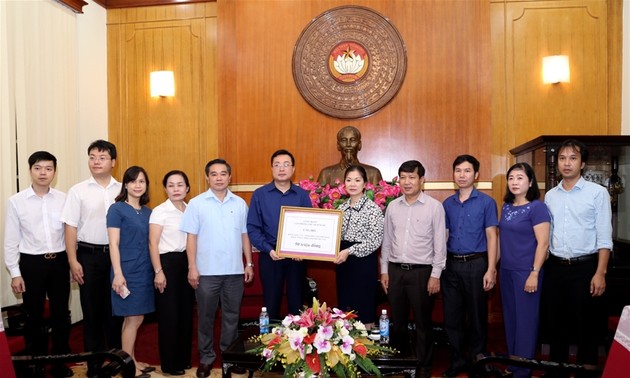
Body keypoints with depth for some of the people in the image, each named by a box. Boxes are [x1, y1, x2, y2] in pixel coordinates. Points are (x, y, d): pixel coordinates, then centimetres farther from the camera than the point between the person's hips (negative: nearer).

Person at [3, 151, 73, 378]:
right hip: (31, 263, -1)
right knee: (34, 317, 11)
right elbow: (11, 240, -1)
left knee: (60, 315, 10)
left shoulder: (64, 199, 0)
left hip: (59, 262, 1)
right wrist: (14, 273, -4)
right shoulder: (16, 202, -3)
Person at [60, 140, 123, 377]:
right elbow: (70, 227, -1)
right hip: (89, 255, -1)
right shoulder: (78, 191, 0)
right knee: (92, 309, 8)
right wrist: (73, 261, -6)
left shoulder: (122, 190, 3)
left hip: (117, 254, 1)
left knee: (115, 308, 8)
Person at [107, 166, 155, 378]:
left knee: (135, 318, 13)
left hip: (144, 271, 6)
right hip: (128, 271, -6)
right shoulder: (117, 209, -6)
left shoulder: (148, 212, 12)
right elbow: (113, 245, -11)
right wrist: (118, 273, -17)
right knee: (133, 319, -3)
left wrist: (156, 270, 10)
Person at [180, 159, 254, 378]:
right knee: (206, 316, 9)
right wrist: (192, 267, -8)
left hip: (235, 270, 2)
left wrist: (249, 263, 5)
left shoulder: (240, 203, 6)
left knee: (231, 315, 11)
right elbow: (191, 237, -2)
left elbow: (245, 235, 9)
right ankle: (206, 357, 23)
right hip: (207, 271, -2)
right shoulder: (197, 203, -1)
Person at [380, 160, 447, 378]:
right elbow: (387, 240, 11)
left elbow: (440, 243, -6)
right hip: (395, 270, 4)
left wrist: (435, 275, -9)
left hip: (421, 271, -4)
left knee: (422, 323, 7)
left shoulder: (434, 207, -5)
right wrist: (384, 270, 9)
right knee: (397, 321, 13)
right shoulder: (392, 207, 7)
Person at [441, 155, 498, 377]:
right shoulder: (447, 204, 8)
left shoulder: (486, 202, -3)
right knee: (452, 316, 10)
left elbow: (491, 237, -5)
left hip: (476, 264, -4)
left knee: (477, 316, 8)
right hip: (451, 265, 4)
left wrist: (491, 270, -11)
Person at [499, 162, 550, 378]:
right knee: (510, 318, 14)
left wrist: (534, 273, -18)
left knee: (525, 319, 3)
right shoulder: (506, 207, 8)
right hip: (507, 270, 7)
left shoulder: (537, 207, -11)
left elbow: (543, 243, -14)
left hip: (526, 271, -6)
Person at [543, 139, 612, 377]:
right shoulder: (550, 196, 8)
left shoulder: (598, 193, -5)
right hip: (555, 268, 4)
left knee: (587, 326, 5)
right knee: (556, 324, 14)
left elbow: (604, 237, -8)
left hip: (584, 268, -4)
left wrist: (600, 273, -13)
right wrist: (540, 268, 6)